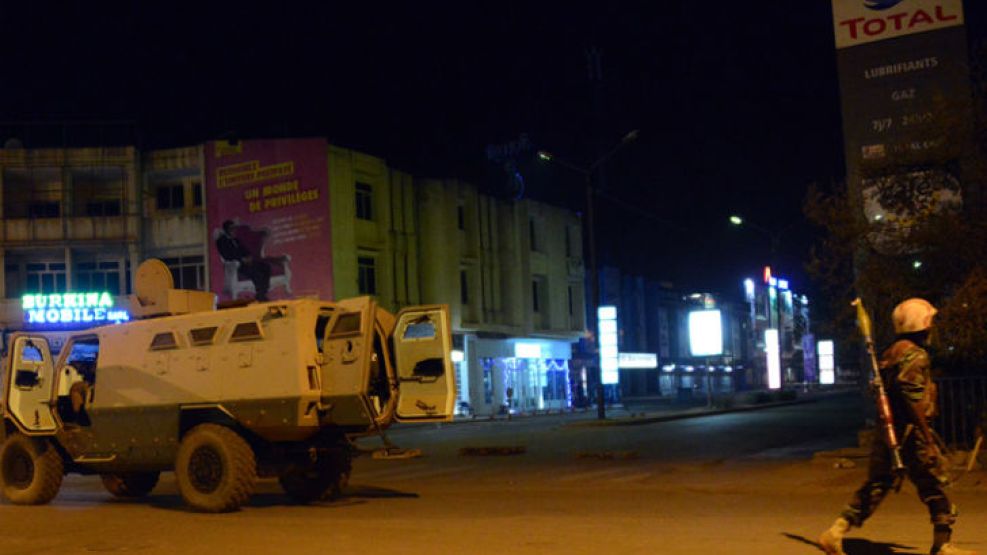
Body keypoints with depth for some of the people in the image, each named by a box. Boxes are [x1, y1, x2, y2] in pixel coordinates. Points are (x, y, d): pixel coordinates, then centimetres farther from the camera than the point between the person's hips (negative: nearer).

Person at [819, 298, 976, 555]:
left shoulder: (890, 354, 15)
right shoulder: (914, 354, -12)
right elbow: (912, 397, -21)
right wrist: (928, 438, -20)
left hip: (885, 433, 8)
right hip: (910, 433, -8)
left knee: (875, 486, 10)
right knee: (934, 488, 5)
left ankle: (835, 534, 2)